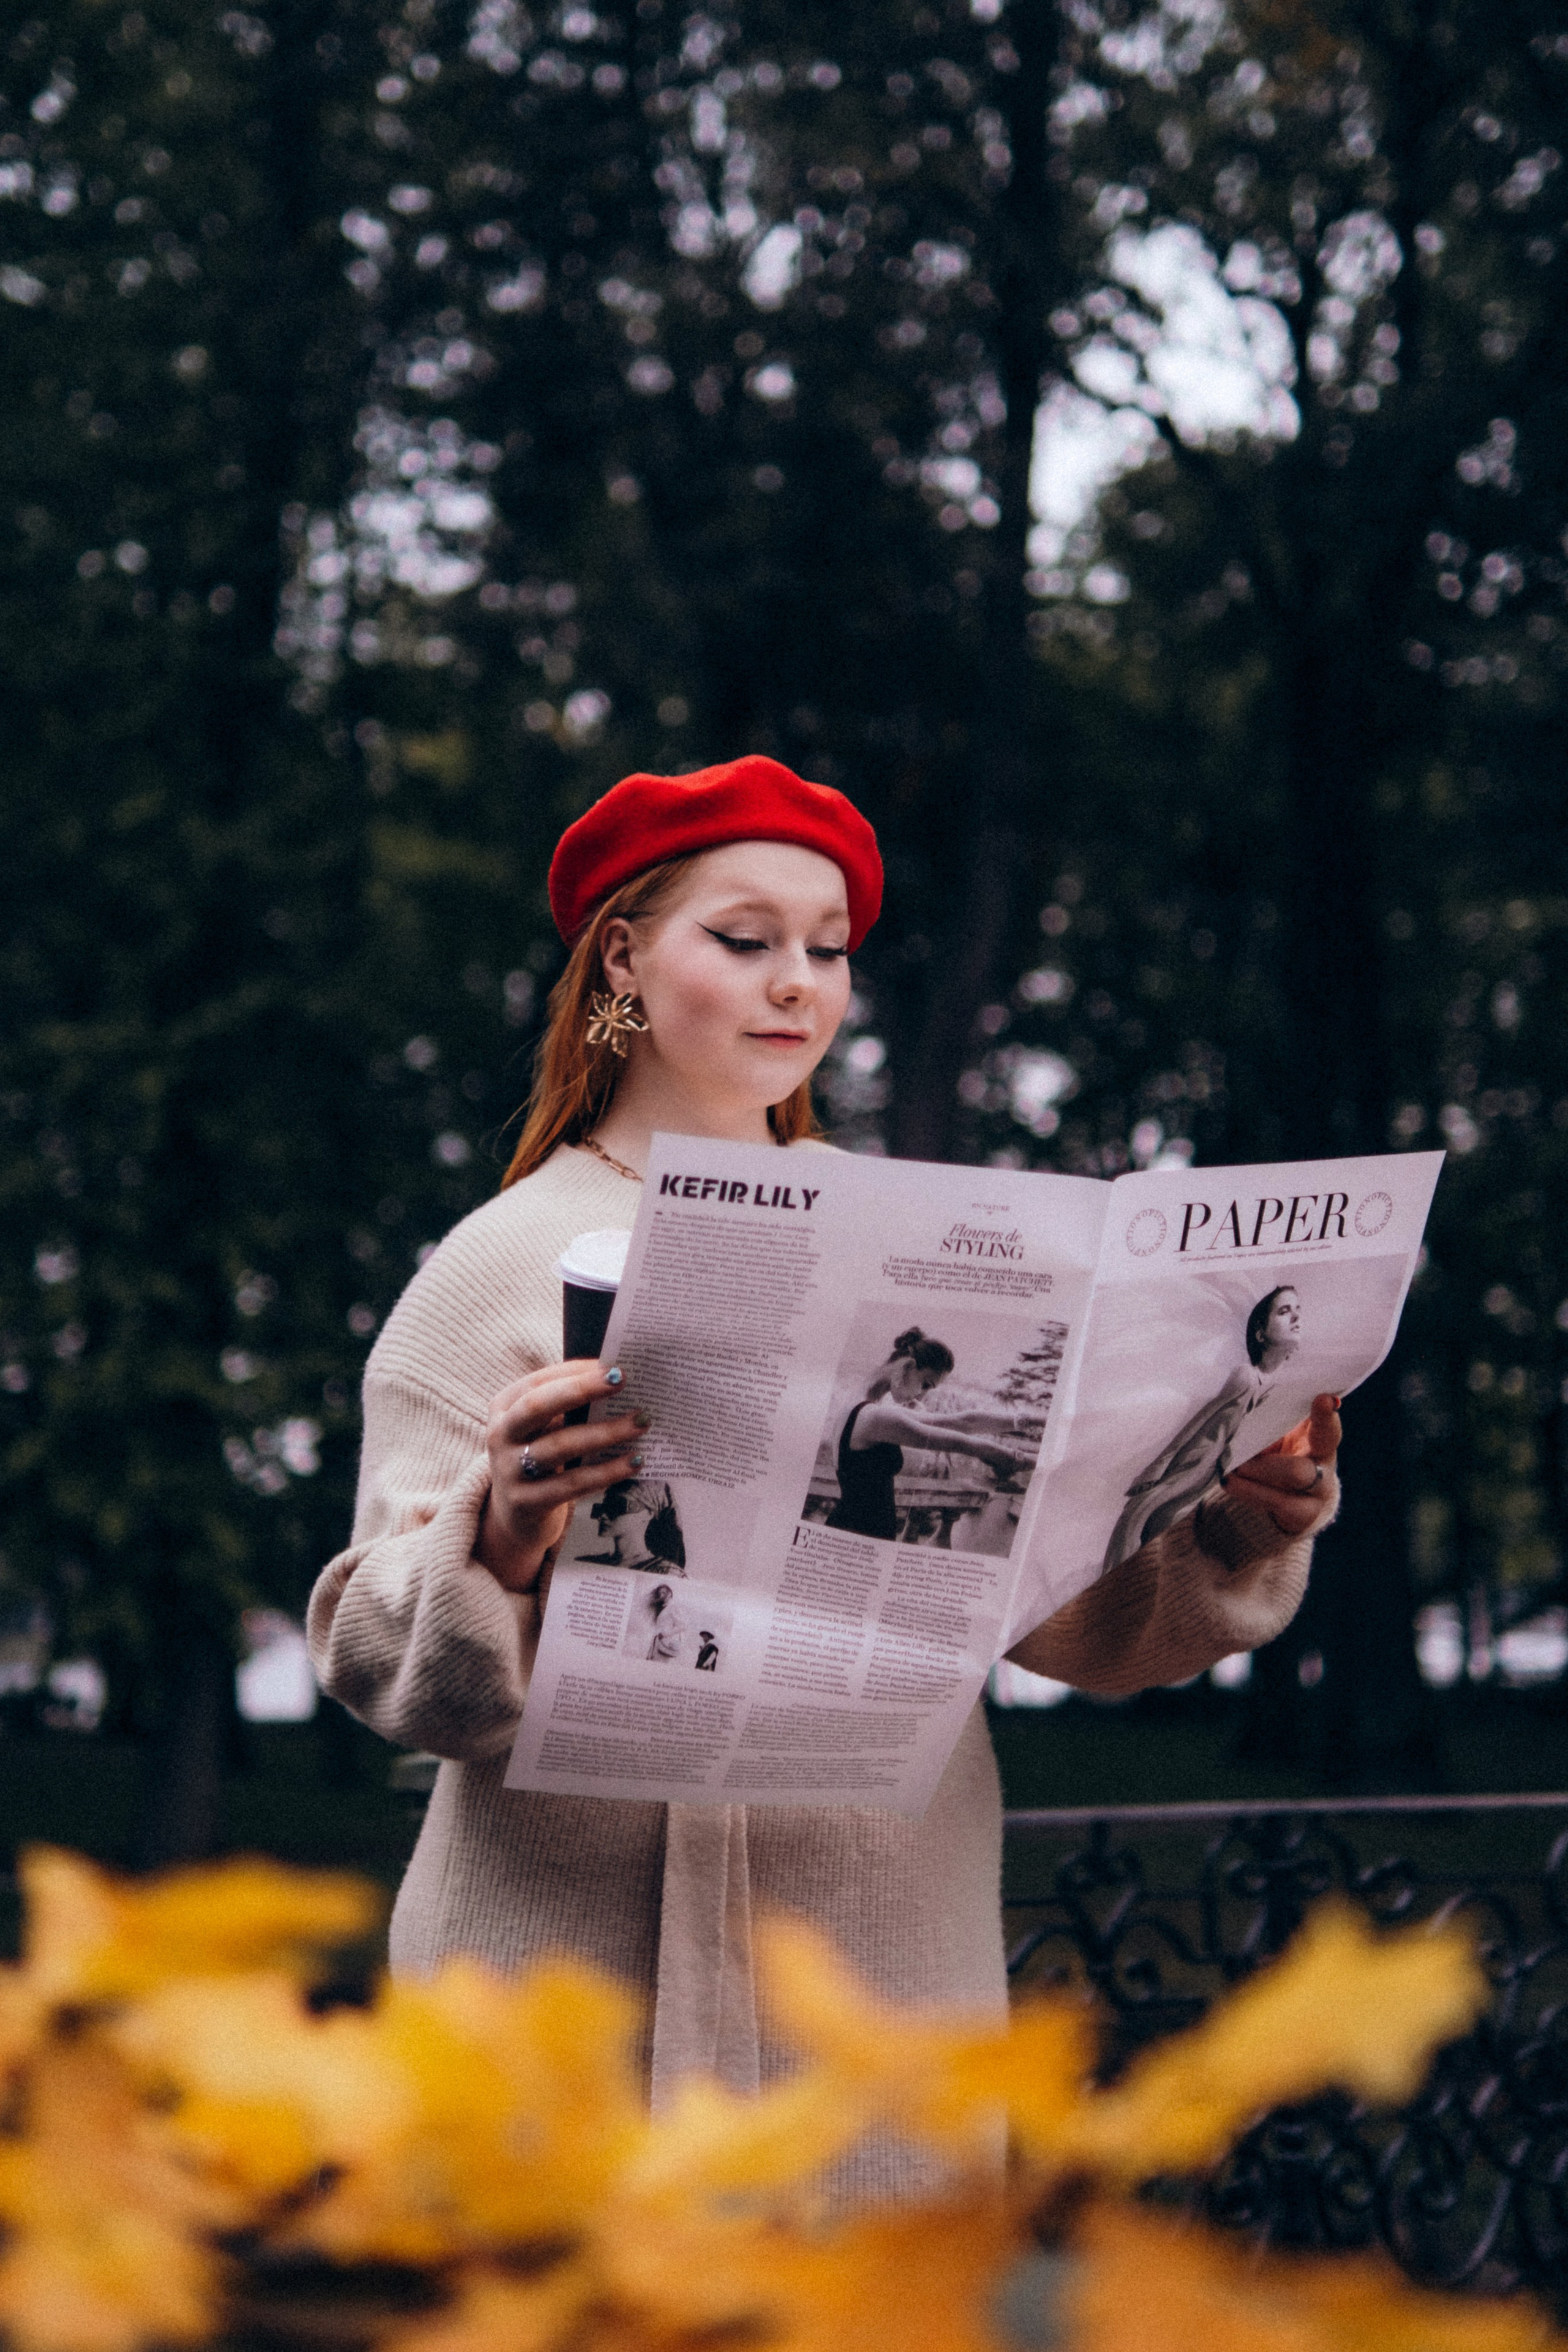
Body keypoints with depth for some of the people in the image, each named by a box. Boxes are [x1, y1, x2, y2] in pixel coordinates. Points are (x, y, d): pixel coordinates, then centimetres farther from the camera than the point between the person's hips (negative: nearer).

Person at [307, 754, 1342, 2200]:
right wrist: (500, 1535, -25)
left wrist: (1232, 1532, -9)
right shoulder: (507, 1262, 0)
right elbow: (382, 1655, -6)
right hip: (591, 1952, -3)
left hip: (896, 1954, 3)